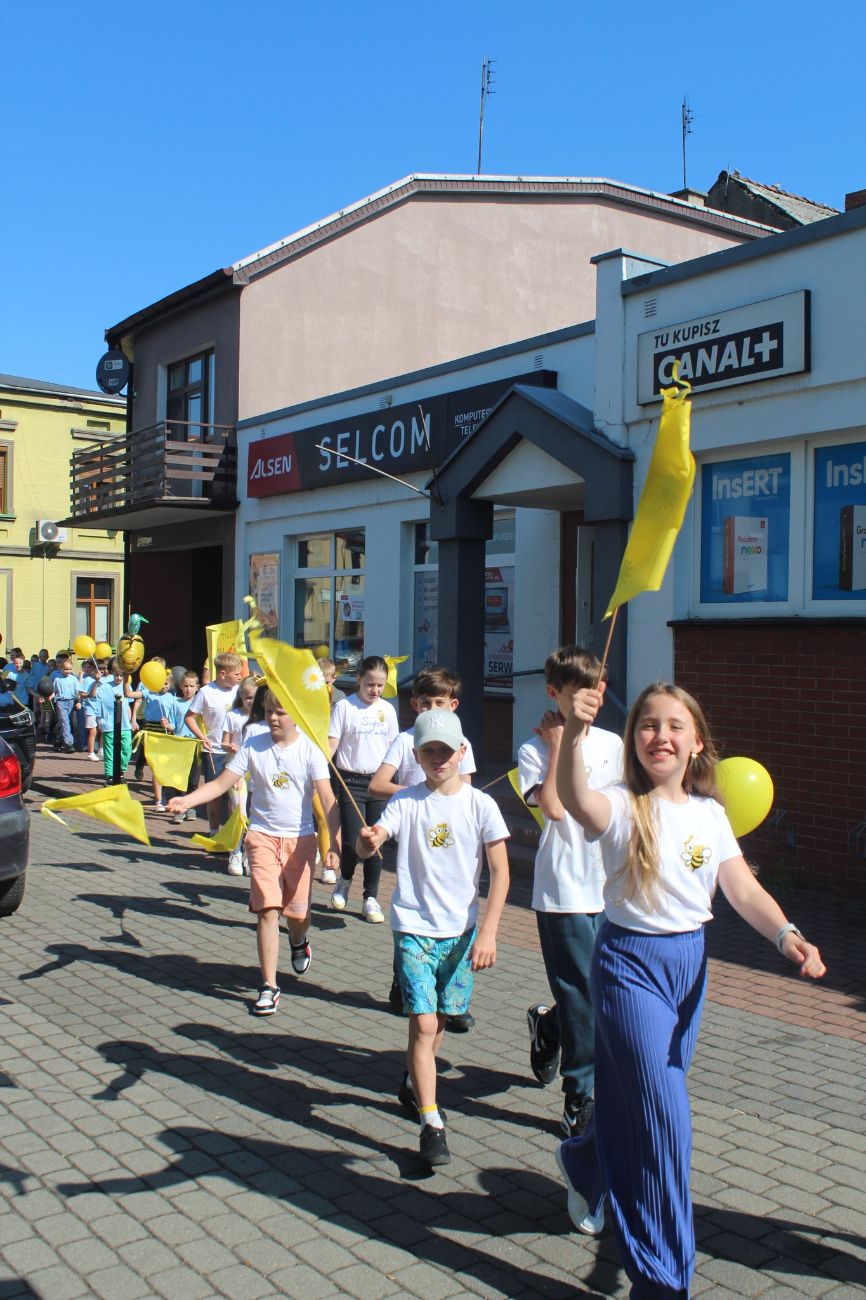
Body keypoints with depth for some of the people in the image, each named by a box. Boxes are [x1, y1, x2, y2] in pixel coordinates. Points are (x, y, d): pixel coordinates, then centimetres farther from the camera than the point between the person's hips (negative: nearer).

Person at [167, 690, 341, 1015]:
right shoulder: (253, 746, -1)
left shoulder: (309, 750, -8)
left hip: (300, 838, -1)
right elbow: (221, 783, -1)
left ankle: (298, 941, 45)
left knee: (297, 910, 6)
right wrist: (186, 800, -17)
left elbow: (327, 798, -14)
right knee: (267, 909, -8)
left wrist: (335, 841, -24)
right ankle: (269, 985, 2)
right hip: (263, 835, 1)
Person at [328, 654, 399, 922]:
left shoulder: (387, 709, 8)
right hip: (351, 781, -3)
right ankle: (344, 881, 23)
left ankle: (370, 898, 17)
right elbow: (331, 744, -8)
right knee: (353, 842, -8)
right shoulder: (344, 707, -5)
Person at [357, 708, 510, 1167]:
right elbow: (367, 847, -17)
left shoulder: (480, 805, -5)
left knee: (441, 1019, 16)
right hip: (414, 928, -2)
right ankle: (431, 1123, -1)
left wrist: (487, 933, -10)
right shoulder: (406, 801, -6)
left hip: (461, 931, 2)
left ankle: (413, 1082, 42)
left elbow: (500, 872, -3)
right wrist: (368, 840, -42)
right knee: (423, 1024, -10)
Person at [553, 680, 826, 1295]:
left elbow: (743, 888, -4)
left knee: (641, 1099, 19)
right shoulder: (623, 807, -14)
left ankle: (585, 1163, 51)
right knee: (663, 1115, -6)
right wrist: (574, 732, -54)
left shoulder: (710, 814, 2)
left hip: (690, 960, 6)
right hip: (630, 961, -5)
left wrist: (787, 935, -22)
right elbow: (575, 799, -37)